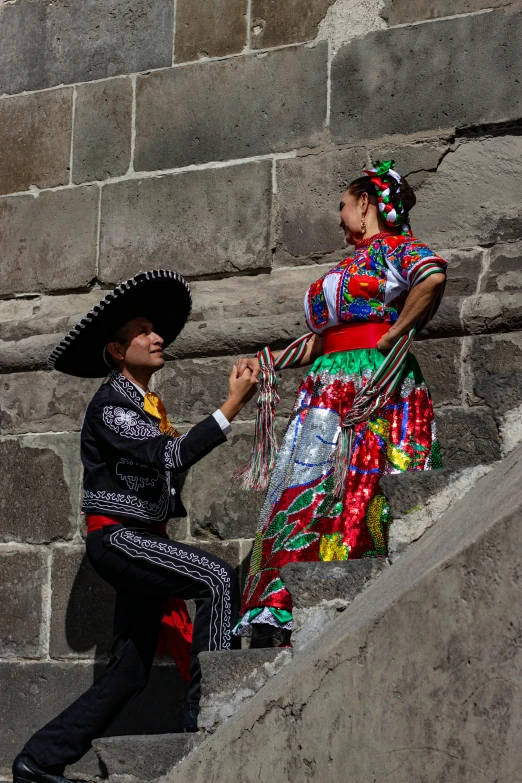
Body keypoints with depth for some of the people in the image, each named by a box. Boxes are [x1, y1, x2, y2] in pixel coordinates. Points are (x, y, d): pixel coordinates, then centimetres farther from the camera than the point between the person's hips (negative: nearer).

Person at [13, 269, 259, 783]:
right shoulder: (110, 404, -10)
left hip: (145, 539, 9)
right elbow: (169, 456, -23)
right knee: (216, 578, -27)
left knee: (128, 672, 7)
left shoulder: (150, 407, 18)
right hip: (115, 536, -9)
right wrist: (231, 407, -24)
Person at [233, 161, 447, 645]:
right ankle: (275, 621, -9)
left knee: (369, 497, -15)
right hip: (330, 390, 8)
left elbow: (433, 276, -20)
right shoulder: (346, 268, 27)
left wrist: (393, 336, -15)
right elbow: (318, 342, 26)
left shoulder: (392, 247, 2)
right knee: (308, 494, -3)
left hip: (377, 388, -8)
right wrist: (265, 361, 22)